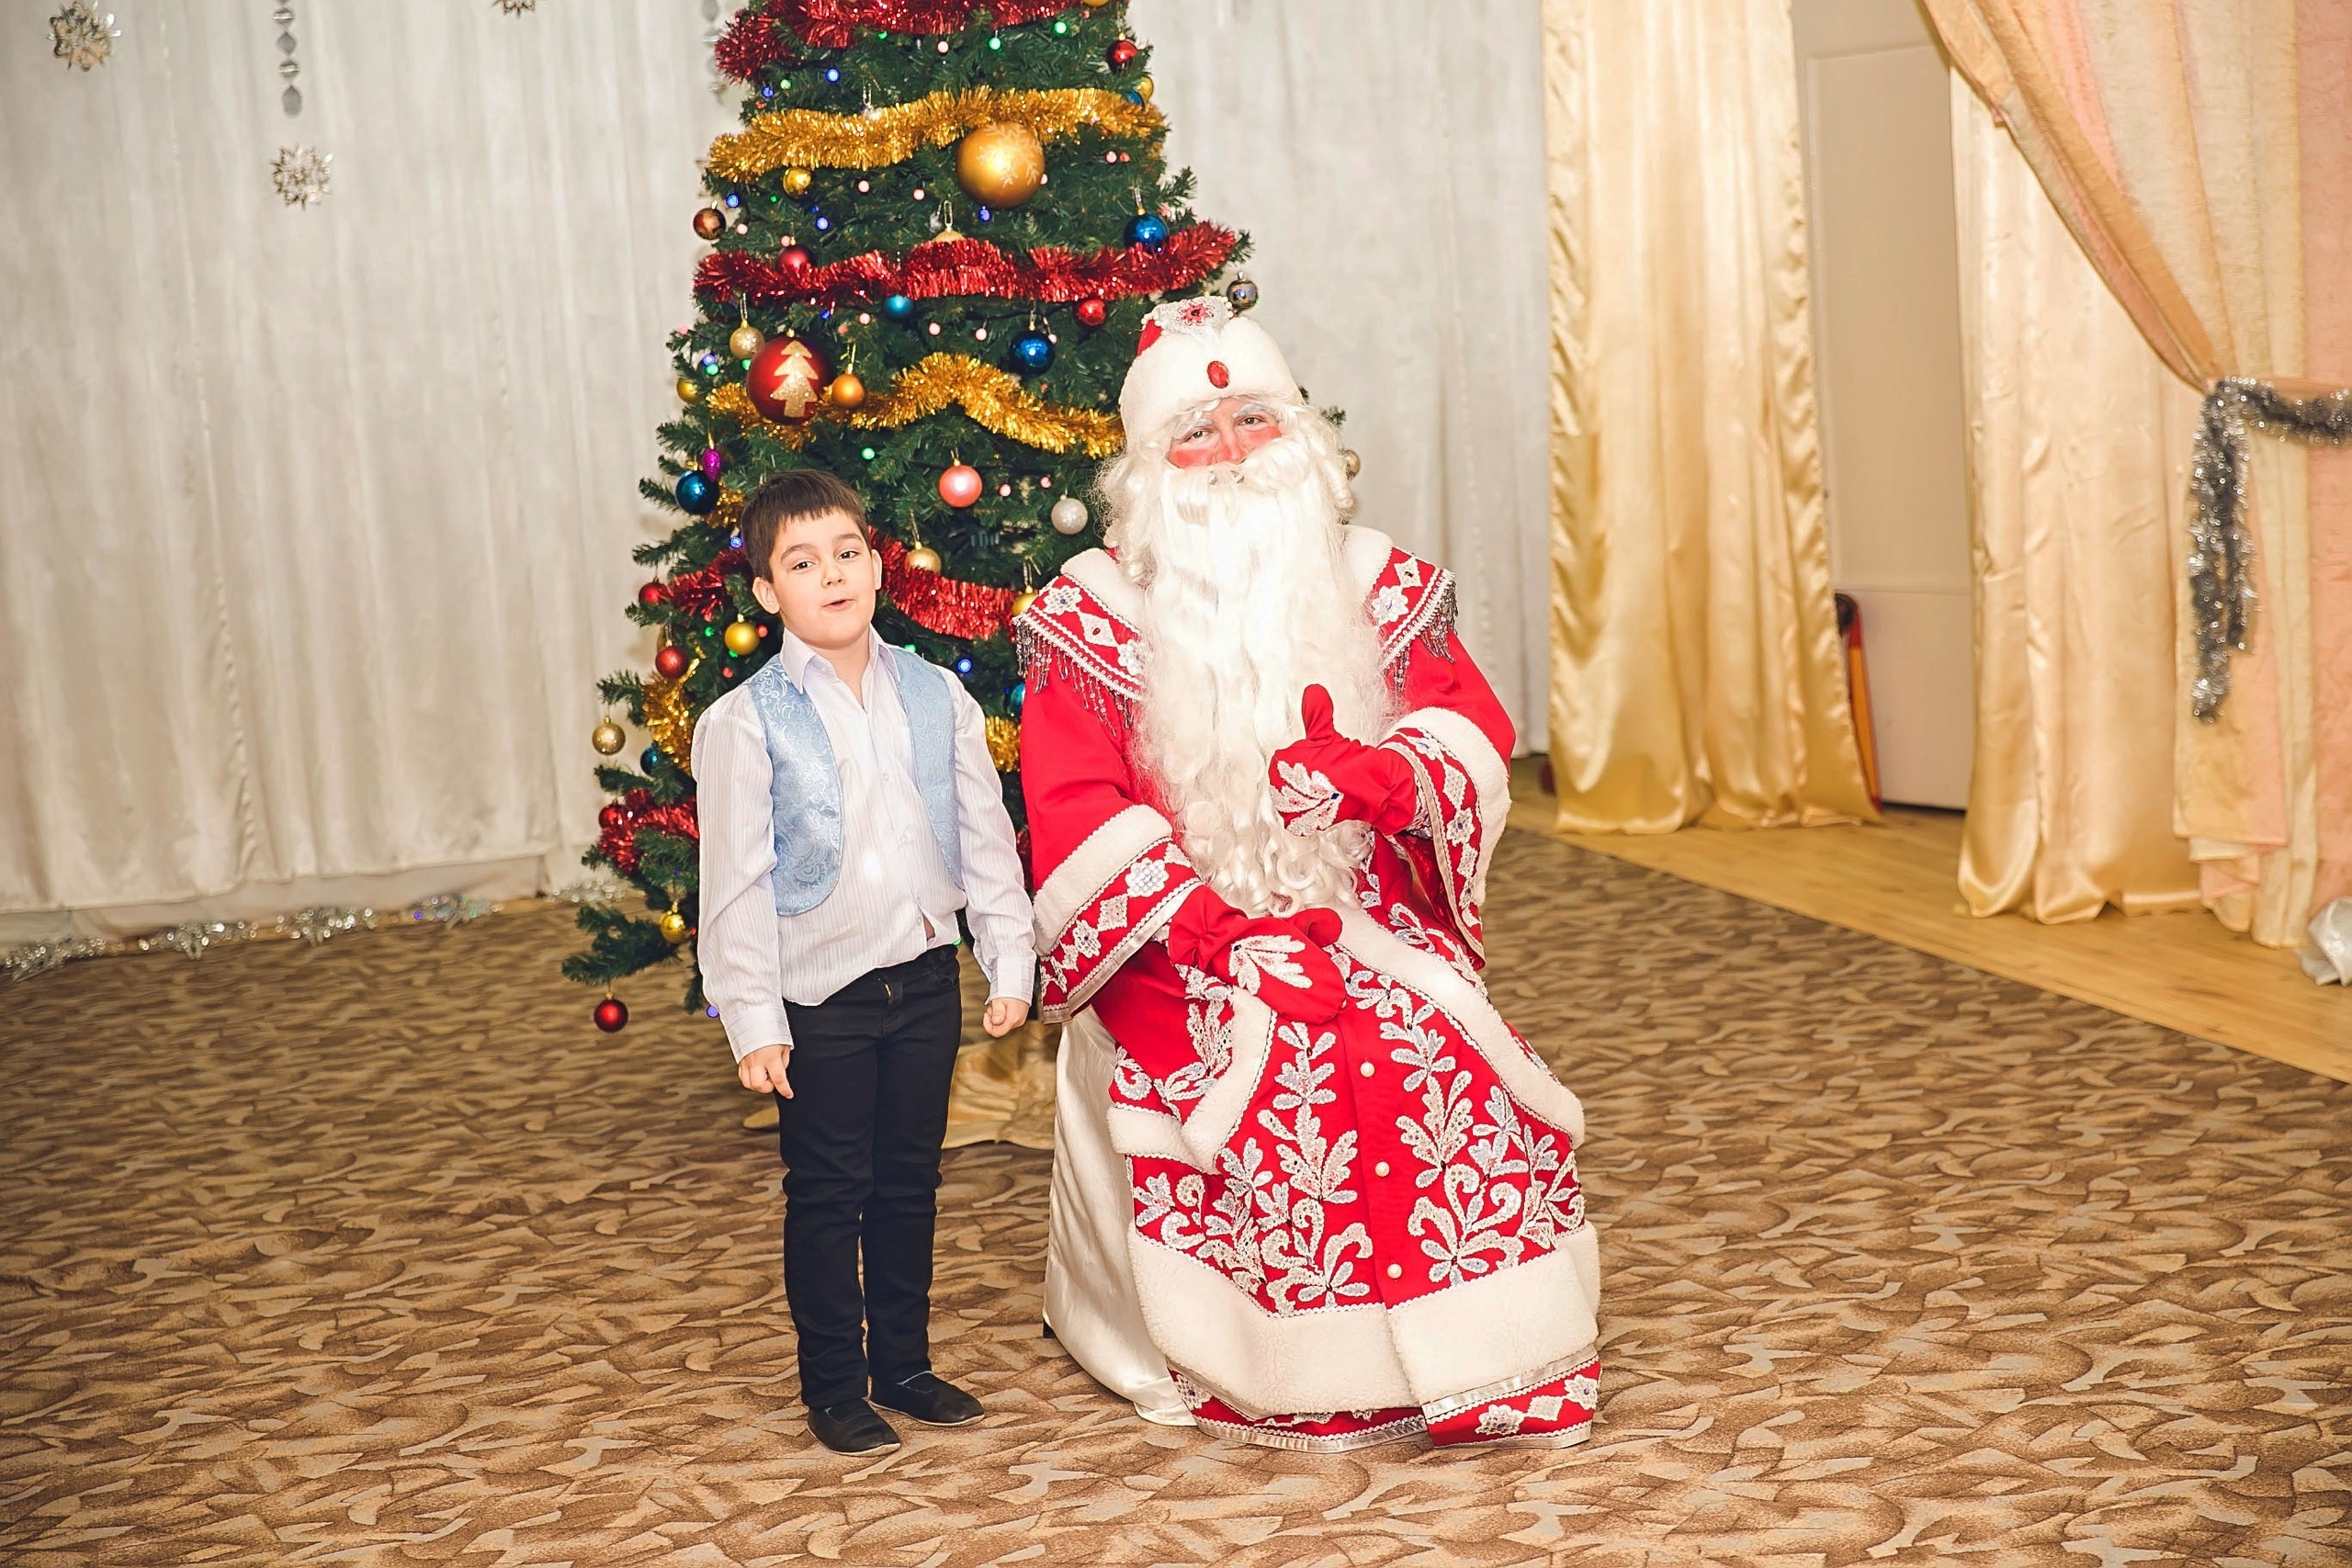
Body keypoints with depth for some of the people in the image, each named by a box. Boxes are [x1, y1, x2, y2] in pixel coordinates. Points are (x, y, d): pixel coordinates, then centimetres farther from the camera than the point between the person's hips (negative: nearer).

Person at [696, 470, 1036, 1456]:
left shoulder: (936, 697, 2)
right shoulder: (745, 723, -9)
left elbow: (986, 837, 7)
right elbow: (736, 883, -8)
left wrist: (1010, 963, 5)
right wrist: (753, 1020, -10)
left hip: (925, 976, 4)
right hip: (820, 991, -3)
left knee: (910, 1181, 14)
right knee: (827, 1193, 6)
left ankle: (904, 1365, 29)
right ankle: (833, 1386, 20)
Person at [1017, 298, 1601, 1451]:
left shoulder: (1377, 584, 11)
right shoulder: (1092, 616, 1)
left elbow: (1470, 728, 6)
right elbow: (1075, 806, -7)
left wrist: (1391, 773, -19)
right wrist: (1217, 929, -18)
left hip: (1365, 916, 3)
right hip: (1184, 940, -3)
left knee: (1454, 1073, -20)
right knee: (1262, 1090, -27)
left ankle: (1484, 1357, -6)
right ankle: (1276, 1381, -10)